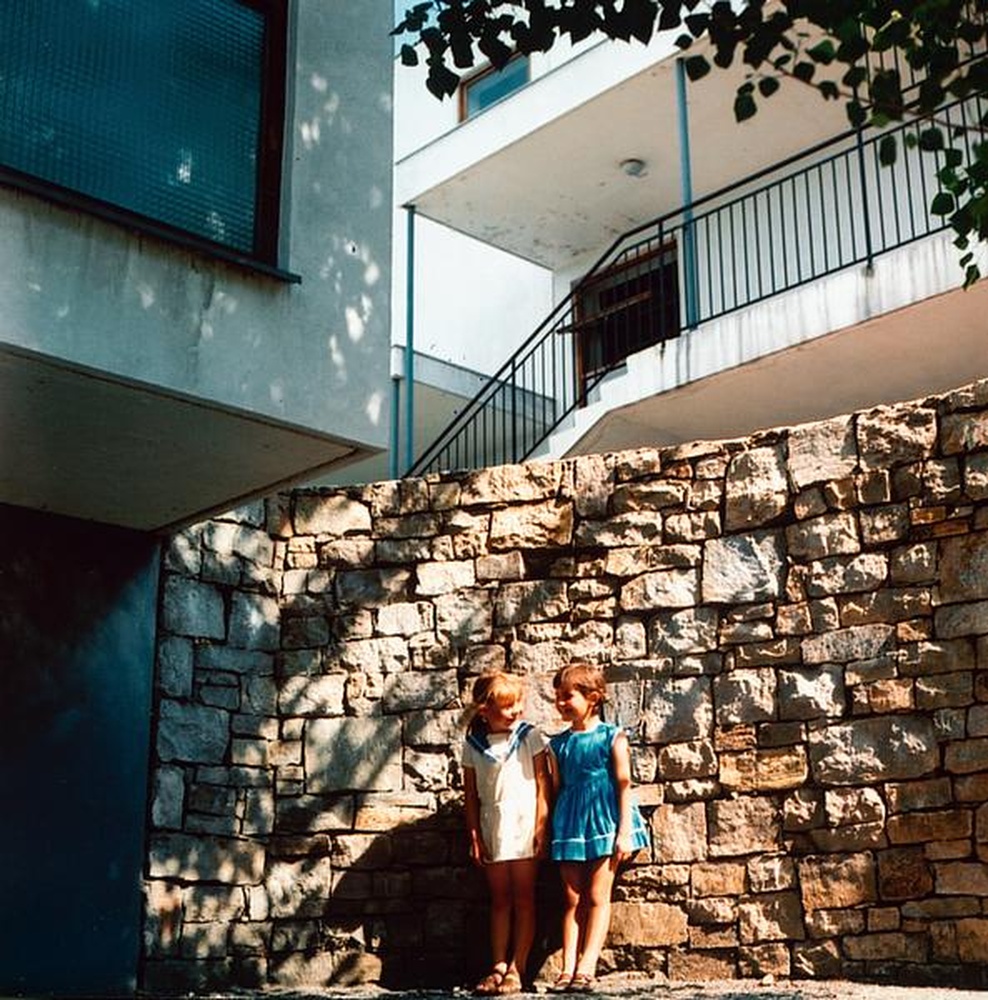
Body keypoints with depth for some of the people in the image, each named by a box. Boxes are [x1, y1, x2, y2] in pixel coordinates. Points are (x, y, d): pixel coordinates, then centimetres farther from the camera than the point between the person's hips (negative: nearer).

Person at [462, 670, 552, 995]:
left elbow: (543, 784, -3)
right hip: (492, 830, 2)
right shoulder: (473, 744, 2)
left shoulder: (529, 736, -3)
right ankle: (498, 967, 13)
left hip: (523, 827, -2)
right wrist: (474, 836, 2)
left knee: (523, 900, 2)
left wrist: (541, 827, -8)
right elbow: (471, 794, 6)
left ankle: (516, 969, 5)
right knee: (499, 901, 9)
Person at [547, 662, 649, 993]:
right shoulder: (558, 744, 7)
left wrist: (625, 832, -11)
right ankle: (568, 968, 2)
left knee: (597, 896, -2)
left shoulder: (612, 737, -4)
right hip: (570, 825, 4)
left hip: (604, 821, -4)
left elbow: (624, 785, -6)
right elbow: (557, 788, 12)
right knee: (572, 898, 3)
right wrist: (551, 831, 10)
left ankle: (587, 967, -3)